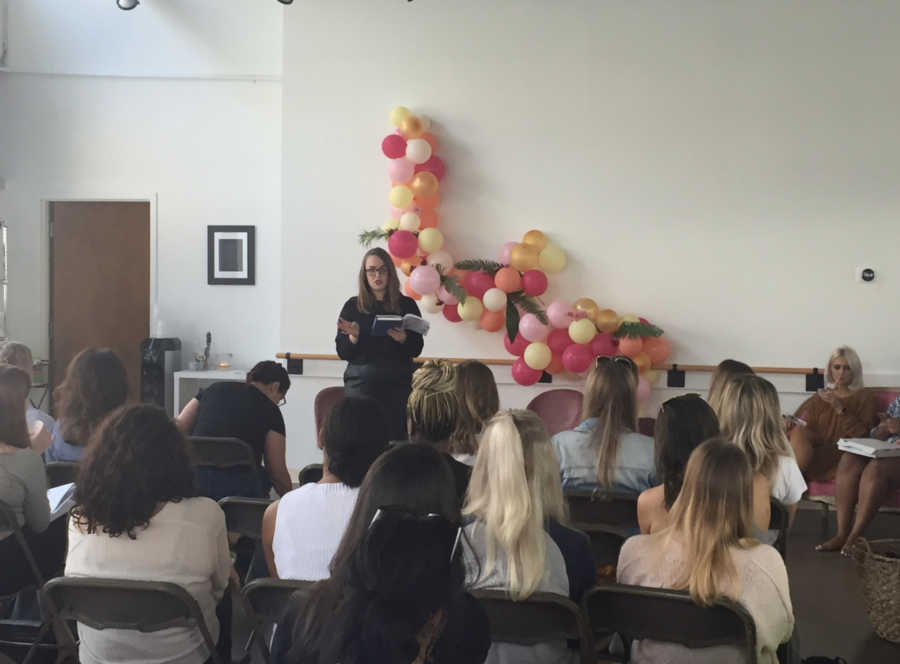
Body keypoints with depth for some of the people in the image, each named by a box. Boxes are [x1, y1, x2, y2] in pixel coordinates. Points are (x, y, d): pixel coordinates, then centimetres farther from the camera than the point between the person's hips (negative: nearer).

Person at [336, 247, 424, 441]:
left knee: (397, 437, -7)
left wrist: (403, 339, -14)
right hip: (361, 383, 0)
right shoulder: (353, 306, 8)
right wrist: (353, 336, -13)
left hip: (397, 384, 0)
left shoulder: (406, 305, 7)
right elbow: (343, 353, 6)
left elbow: (417, 350, 5)